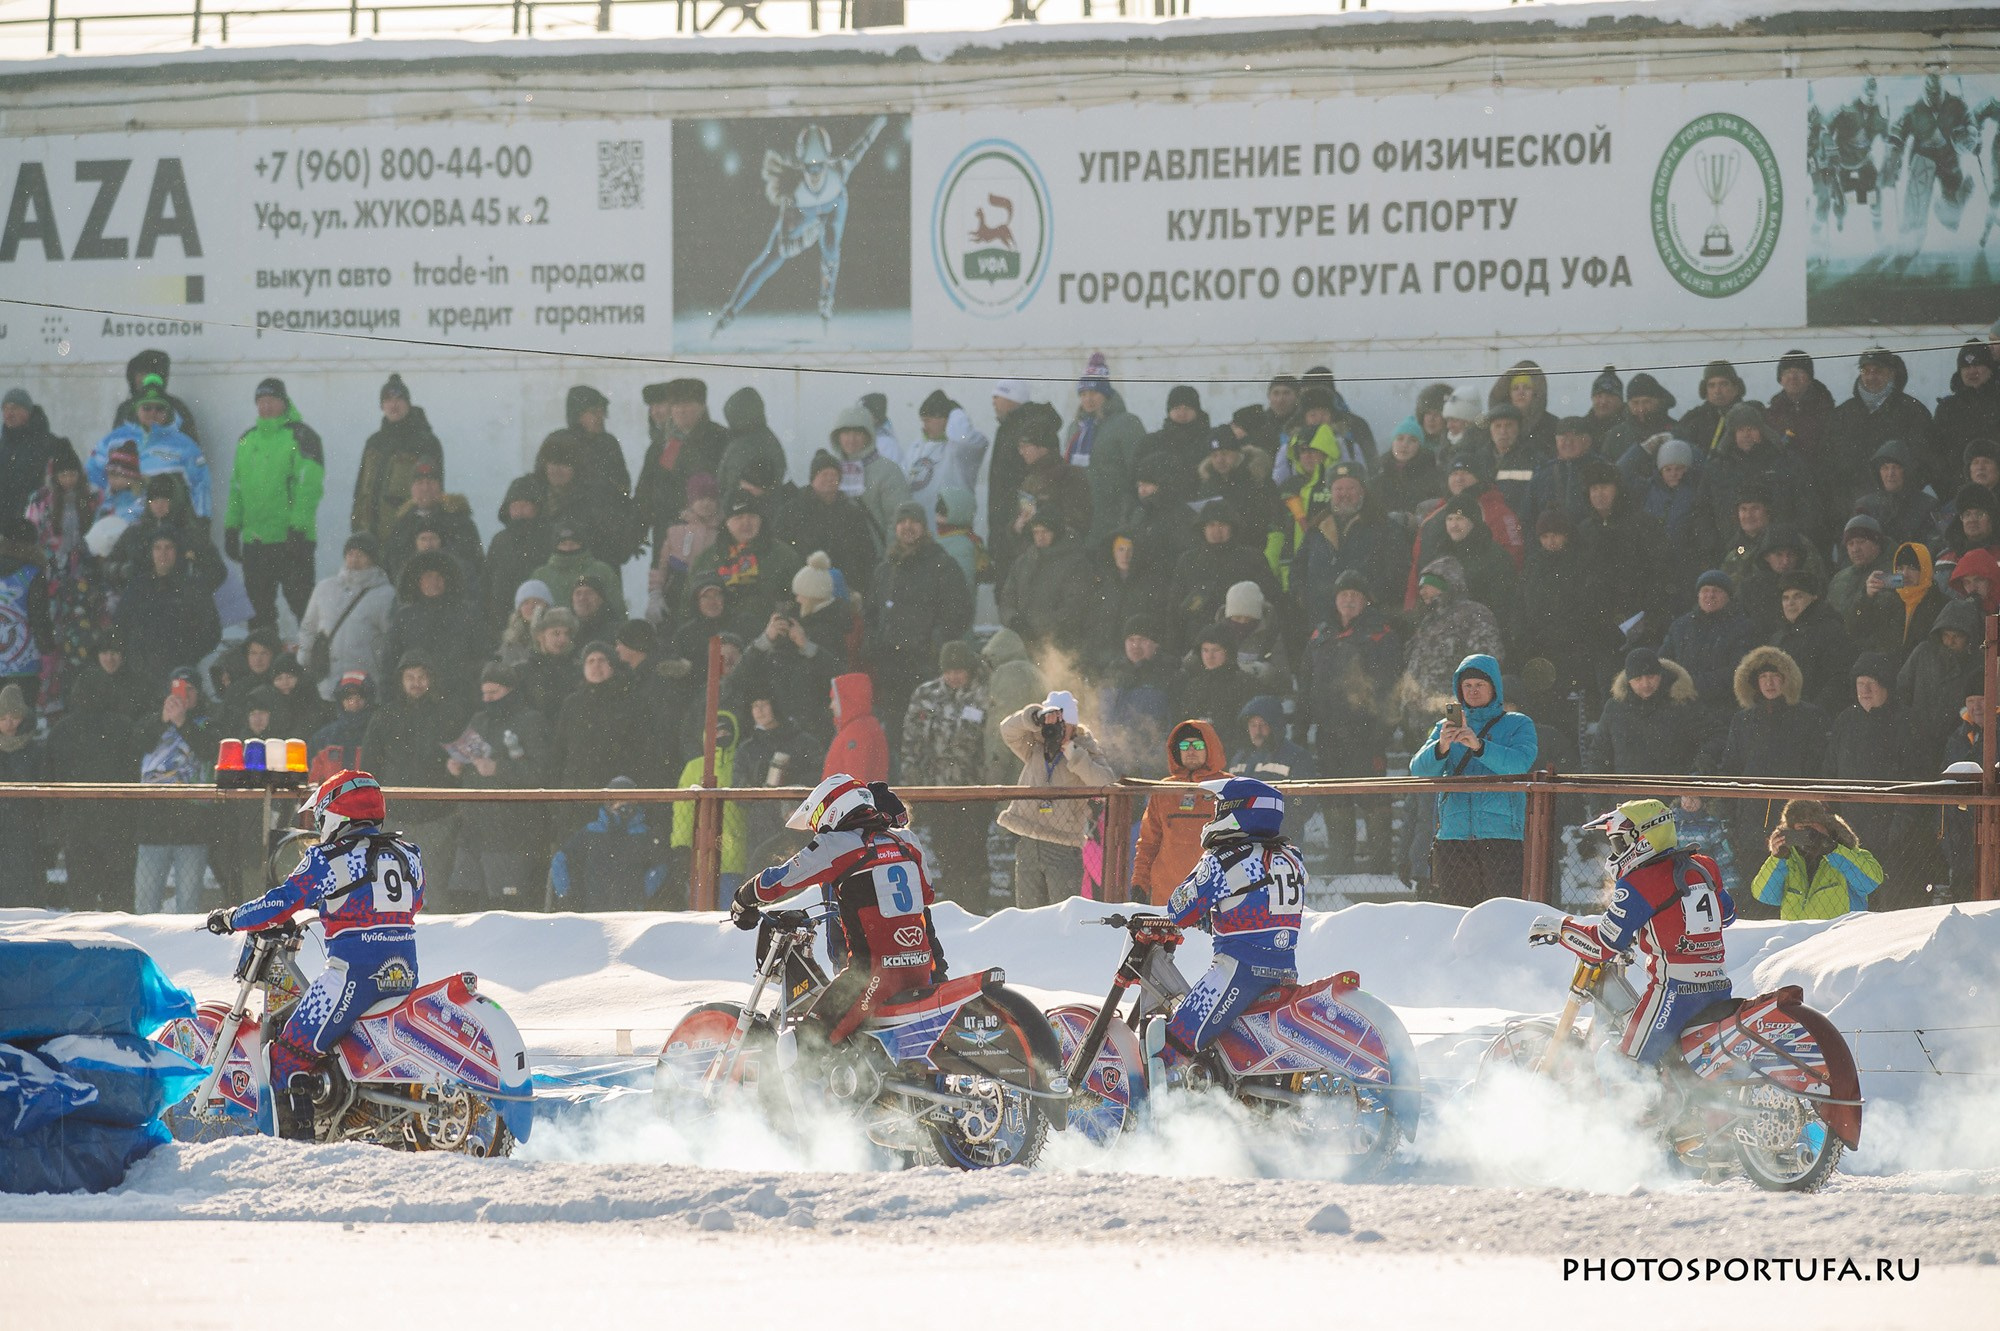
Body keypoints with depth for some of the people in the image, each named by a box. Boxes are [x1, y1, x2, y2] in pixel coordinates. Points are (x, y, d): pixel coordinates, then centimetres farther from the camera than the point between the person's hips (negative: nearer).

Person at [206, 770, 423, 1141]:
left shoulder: (329, 859, -4)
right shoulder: (409, 854, 13)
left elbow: (280, 905, -4)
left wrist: (229, 919, 11)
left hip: (354, 972, -7)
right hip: (405, 973, 7)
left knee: (291, 1054, -2)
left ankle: (297, 1139, -14)